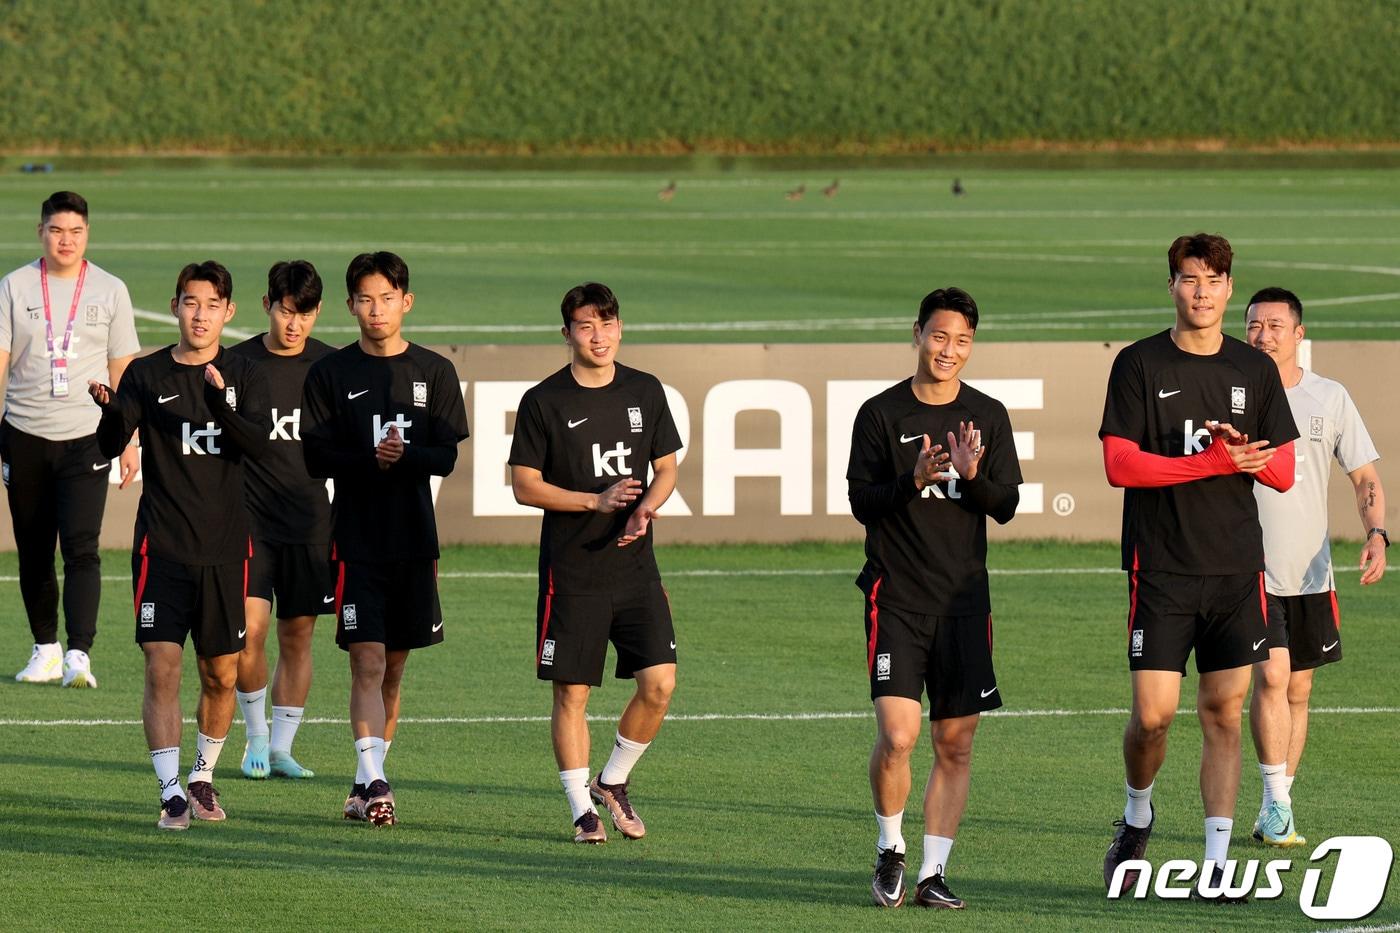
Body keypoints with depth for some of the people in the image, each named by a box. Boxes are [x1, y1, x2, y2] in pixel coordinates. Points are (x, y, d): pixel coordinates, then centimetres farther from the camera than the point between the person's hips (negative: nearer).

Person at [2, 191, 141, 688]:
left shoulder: (110, 290, 4)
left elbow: (122, 369, 8)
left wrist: (129, 441, 5)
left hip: (85, 437, -2)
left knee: (81, 549, -14)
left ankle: (78, 653, -19)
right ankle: (45, 648, 20)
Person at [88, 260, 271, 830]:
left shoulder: (243, 377, 4)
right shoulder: (147, 375, 2)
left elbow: (258, 444, -12)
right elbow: (112, 446, -8)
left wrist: (220, 402, -30)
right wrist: (109, 411, -30)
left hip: (225, 547, 2)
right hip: (163, 546, -2)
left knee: (221, 675, 9)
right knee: (162, 668, -12)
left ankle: (203, 776, 29)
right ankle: (171, 793, -12)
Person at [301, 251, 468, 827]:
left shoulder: (434, 373, 6)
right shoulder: (330, 374, 2)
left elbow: (446, 457, 0)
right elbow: (314, 457, -3)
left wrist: (405, 455, -21)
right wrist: (371, 460, -19)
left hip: (415, 541, 2)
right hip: (356, 539, -2)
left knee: (395, 666, 9)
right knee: (367, 663, -13)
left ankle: (365, 782, 21)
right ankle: (374, 784, -20)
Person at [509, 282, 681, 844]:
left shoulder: (645, 392, 7)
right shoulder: (544, 402, -3)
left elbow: (667, 468, 14)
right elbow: (524, 485, -4)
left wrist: (646, 508, -7)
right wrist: (596, 502, -15)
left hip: (635, 566, 3)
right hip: (571, 571, -3)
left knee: (659, 682, -7)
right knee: (572, 692, -1)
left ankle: (613, 781, 16)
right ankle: (582, 808, 12)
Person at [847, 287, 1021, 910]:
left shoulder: (988, 416, 8)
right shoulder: (881, 414, 1)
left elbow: (1006, 506, 6)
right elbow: (862, 502, -1)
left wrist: (973, 476, -15)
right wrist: (914, 481, -19)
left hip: (964, 597, 3)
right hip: (896, 595, -3)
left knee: (955, 745, 2)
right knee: (897, 735, -14)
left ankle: (933, 872, 11)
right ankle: (889, 852, 9)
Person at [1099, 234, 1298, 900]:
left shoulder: (1255, 370, 10)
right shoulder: (1140, 365, 0)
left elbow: (1283, 472, 10)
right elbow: (1119, 465, -8)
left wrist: (1247, 454, -13)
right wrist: (1214, 462, -14)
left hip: (1237, 570, 3)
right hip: (1162, 570, -3)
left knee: (1224, 714, 0)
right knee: (1153, 713, -7)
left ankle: (1215, 863, 3)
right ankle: (1137, 815, 22)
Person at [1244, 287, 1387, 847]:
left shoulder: (1329, 398, 3)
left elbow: (1365, 477, 6)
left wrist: (1376, 534, -9)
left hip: (1310, 570, 3)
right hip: (1250, 567, -3)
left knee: (1297, 689, 8)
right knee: (1271, 675, -16)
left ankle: (1273, 812, 17)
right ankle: (1277, 807, -10)